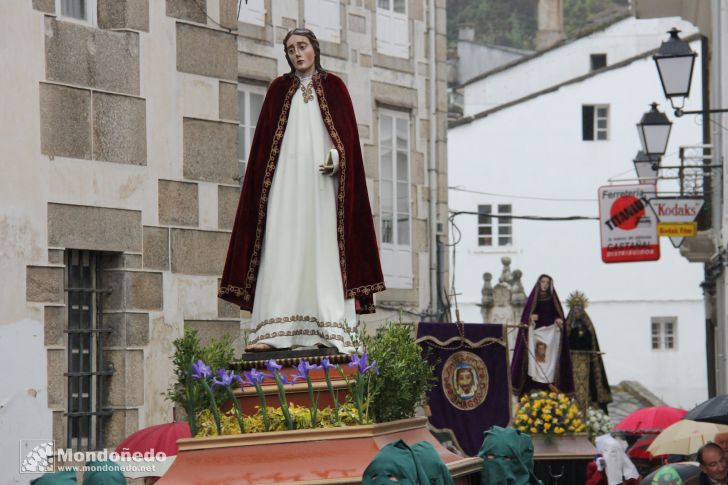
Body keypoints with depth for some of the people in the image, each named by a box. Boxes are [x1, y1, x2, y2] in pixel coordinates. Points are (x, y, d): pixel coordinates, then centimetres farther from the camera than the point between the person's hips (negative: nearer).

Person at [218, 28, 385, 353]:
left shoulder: (333, 86, 11)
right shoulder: (279, 89, 14)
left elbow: (347, 132, 4)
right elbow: (264, 138, 11)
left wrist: (336, 155, -16)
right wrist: (265, 178, -2)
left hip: (322, 179, -1)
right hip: (286, 177, 1)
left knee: (324, 249, -6)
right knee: (282, 248, -8)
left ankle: (331, 330, -9)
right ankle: (271, 332, -14)